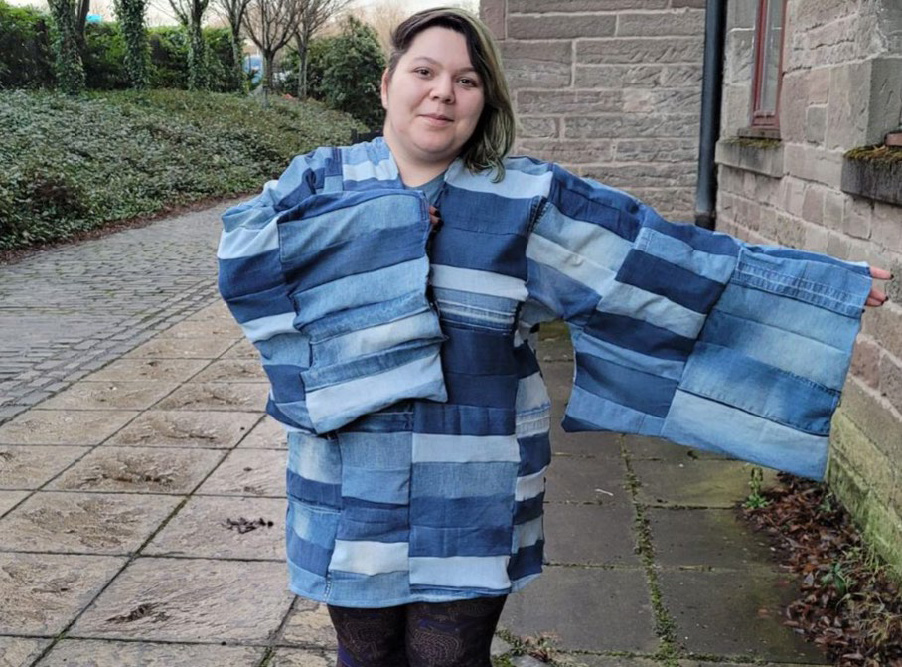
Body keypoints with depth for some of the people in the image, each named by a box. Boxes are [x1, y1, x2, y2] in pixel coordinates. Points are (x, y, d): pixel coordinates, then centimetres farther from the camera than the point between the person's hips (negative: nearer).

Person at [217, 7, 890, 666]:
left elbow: (668, 256, -5)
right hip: (353, 492, 2)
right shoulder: (320, 181, 1)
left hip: (471, 500, -1)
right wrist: (376, 226, -18)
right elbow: (246, 246, -17)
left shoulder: (529, 200, -2)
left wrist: (827, 283, -7)